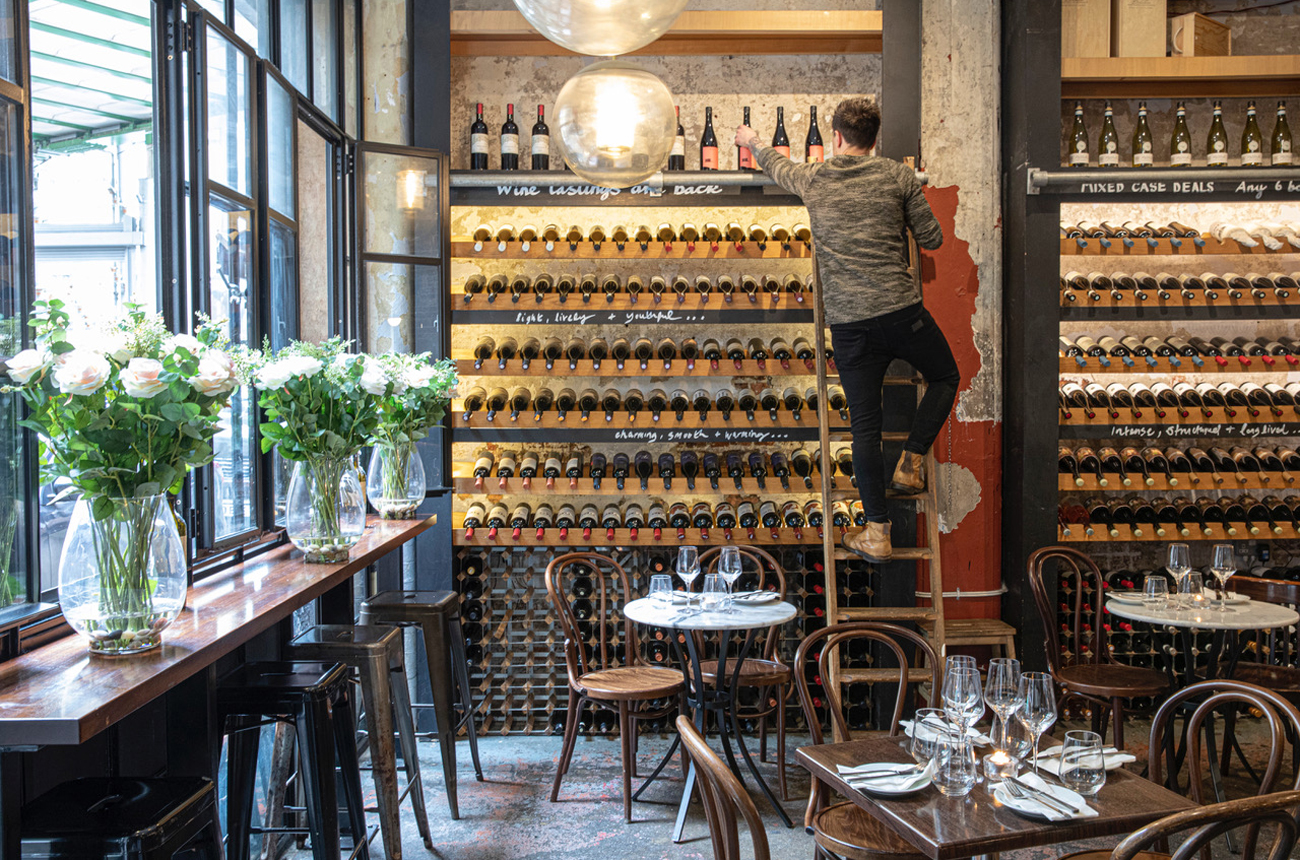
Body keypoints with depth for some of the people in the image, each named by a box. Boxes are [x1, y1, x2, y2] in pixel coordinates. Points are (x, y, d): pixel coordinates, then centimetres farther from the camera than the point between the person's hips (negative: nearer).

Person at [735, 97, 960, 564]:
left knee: (865, 425, 6)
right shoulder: (897, 176, 2)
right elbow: (932, 239, 6)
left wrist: (752, 142, 51)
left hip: (848, 324, 2)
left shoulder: (813, 181, 8)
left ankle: (877, 532, 8)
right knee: (945, 377, 26)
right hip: (901, 310, -1)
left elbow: (777, 166, 30)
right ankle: (911, 461, 13)